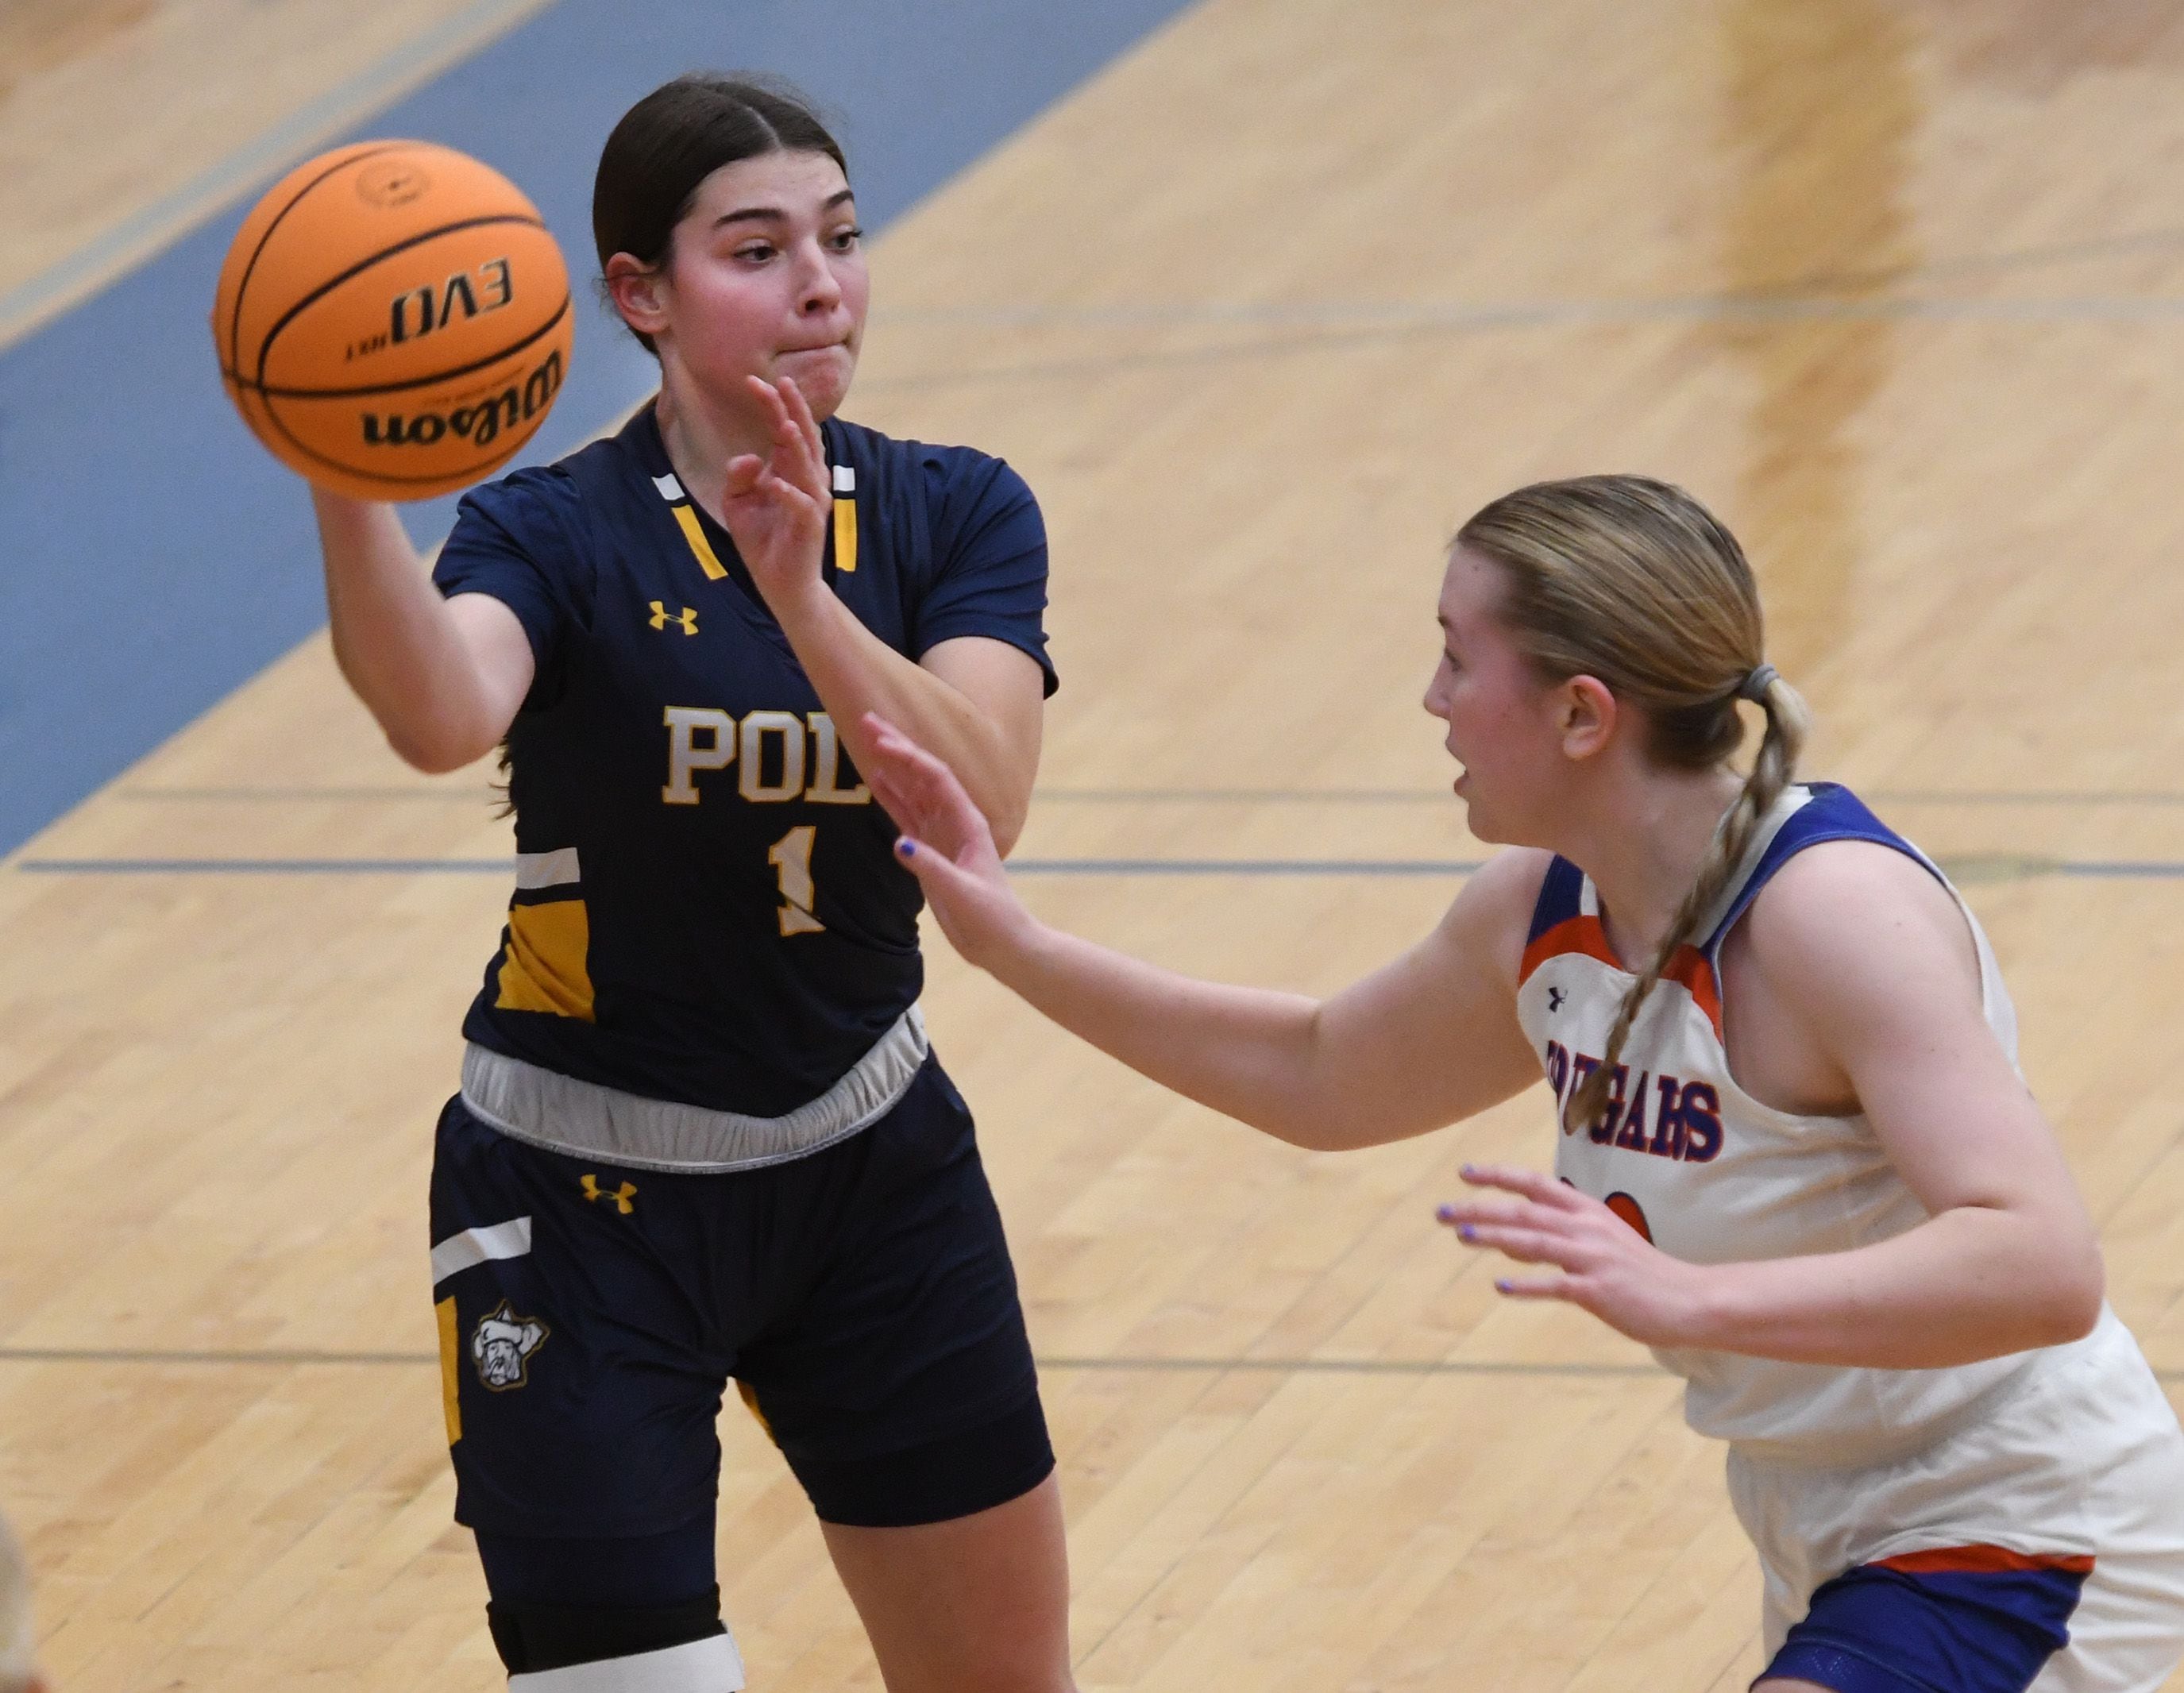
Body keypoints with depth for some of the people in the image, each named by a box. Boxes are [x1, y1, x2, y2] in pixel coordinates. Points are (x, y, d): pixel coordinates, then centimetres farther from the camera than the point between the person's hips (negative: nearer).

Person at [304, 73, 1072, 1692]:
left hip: (872, 1163, 4)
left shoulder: (957, 517, -4)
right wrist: (347, 494, -58)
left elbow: (980, 804, -22)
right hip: (589, 1197, -4)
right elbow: (443, 714, -39)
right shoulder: (560, 534, -15)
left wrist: (799, 596, -38)